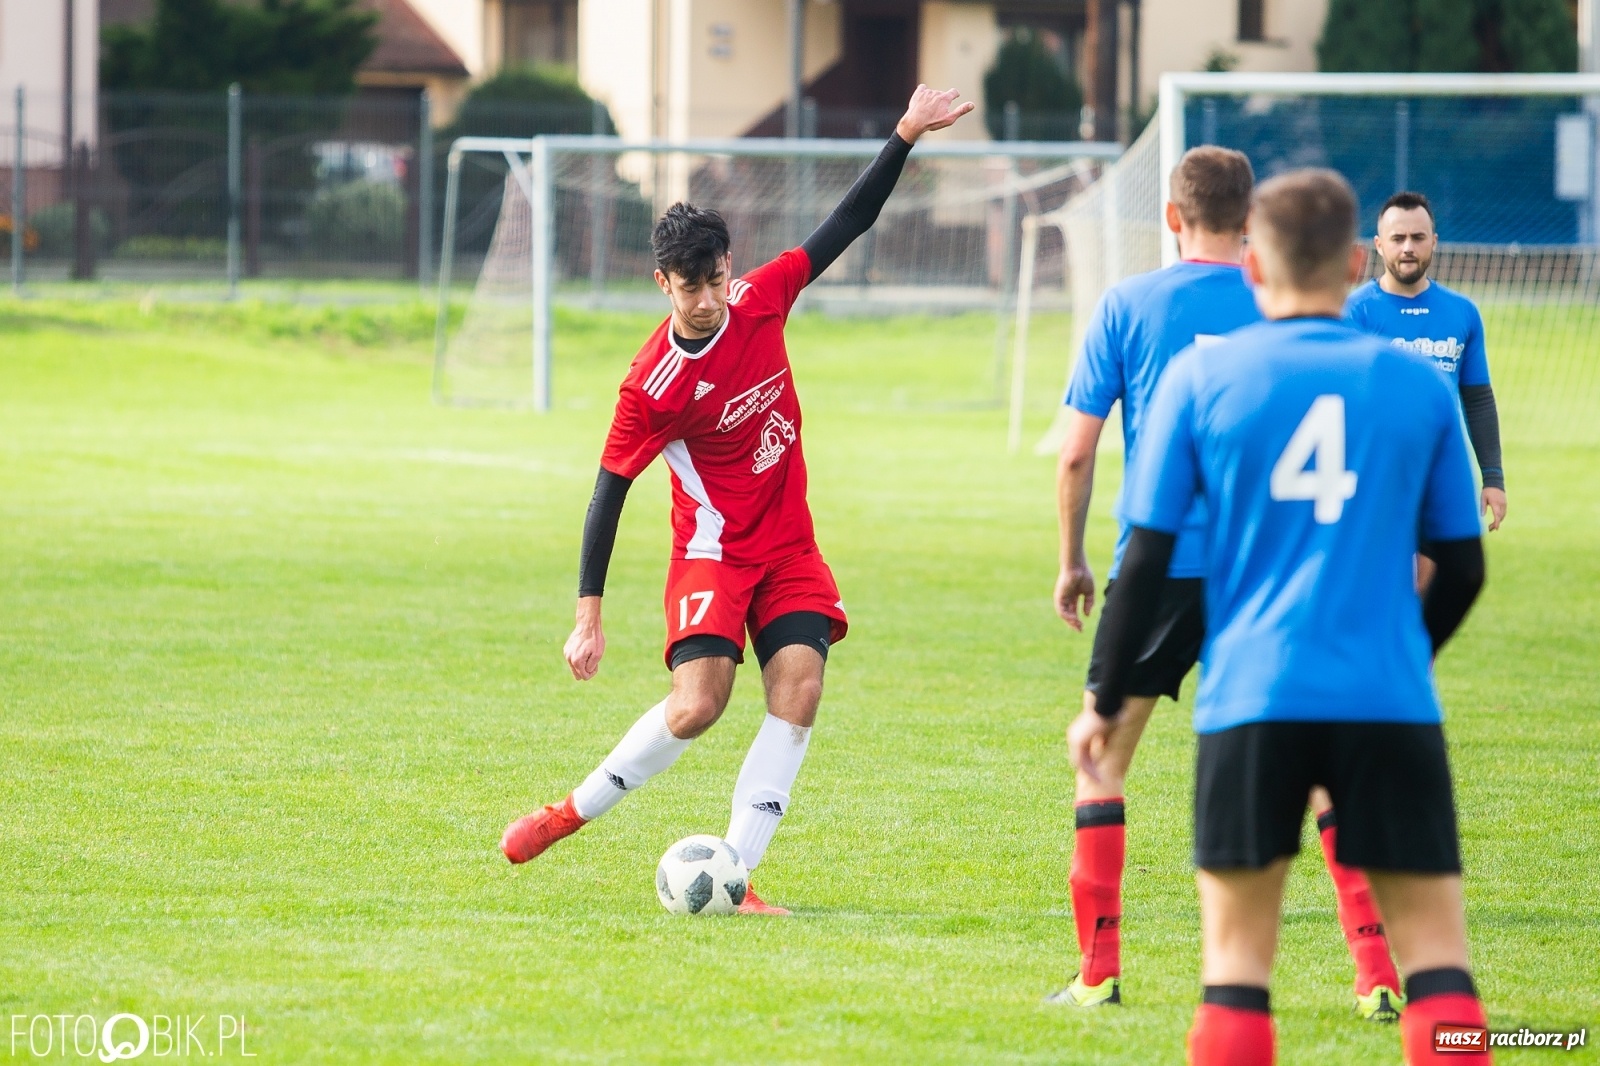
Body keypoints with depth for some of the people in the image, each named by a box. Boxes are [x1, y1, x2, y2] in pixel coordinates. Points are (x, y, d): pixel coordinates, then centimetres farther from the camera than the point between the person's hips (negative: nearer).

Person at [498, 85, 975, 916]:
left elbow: (849, 222, 3)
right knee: (695, 706, -17)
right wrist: (588, 618, -14)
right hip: (713, 551, -5)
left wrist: (906, 136, -4)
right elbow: (608, 495, -13)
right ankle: (573, 812, 6)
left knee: (798, 692, -12)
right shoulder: (651, 385, -18)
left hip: (789, 549, 5)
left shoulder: (762, 301, -6)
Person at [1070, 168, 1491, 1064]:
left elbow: (1147, 560, 1)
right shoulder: (1416, 385, 5)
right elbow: (1462, 570, 11)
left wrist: (1108, 702, 12)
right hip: (1390, 704, 0)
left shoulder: (1201, 377, 2)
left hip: (1250, 699, 0)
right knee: (1436, 952, 2)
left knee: (1236, 959, 6)